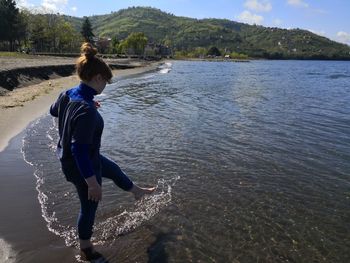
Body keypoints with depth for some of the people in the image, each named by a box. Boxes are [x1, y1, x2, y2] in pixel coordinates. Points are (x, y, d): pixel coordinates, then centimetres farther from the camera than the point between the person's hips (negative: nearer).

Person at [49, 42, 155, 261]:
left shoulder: (68, 95, -7)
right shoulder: (87, 111, -35)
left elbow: (54, 111, 15)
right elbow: (79, 149, -34)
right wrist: (92, 182, -28)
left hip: (68, 157, 9)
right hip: (81, 165, -9)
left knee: (114, 169, 30)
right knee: (90, 206, 14)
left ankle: (137, 191, 58)